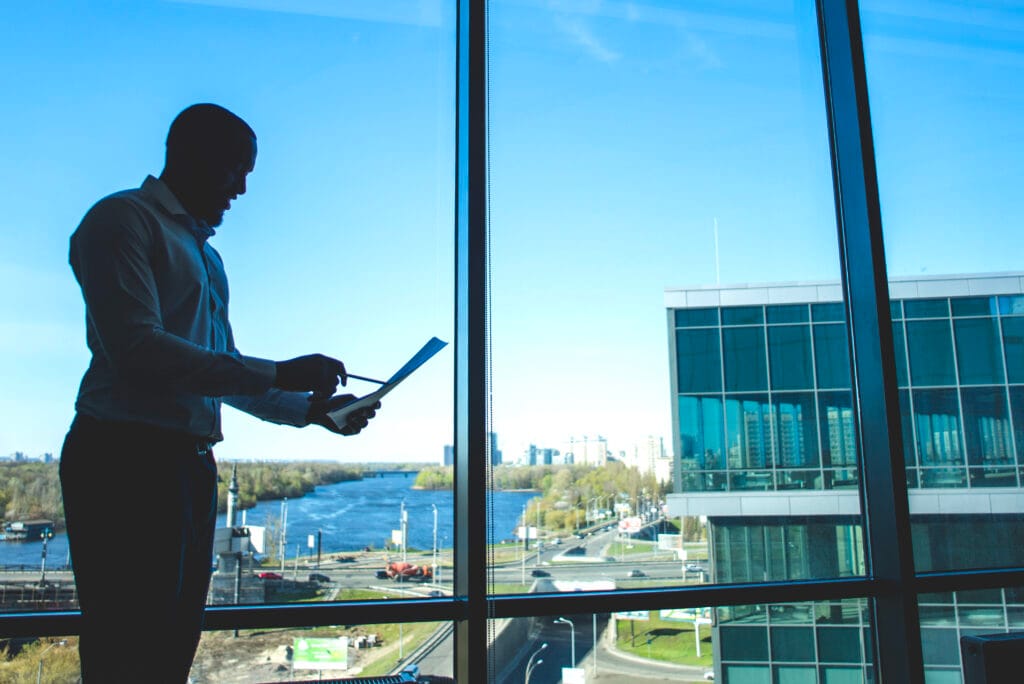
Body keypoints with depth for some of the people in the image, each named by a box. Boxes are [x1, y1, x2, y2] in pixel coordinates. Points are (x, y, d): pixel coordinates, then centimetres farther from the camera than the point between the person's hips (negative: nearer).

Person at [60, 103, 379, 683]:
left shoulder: (206, 254, 24)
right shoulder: (123, 218, -3)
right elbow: (137, 348, -17)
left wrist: (313, 408, 12)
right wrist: (278, 374, -19)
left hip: (191, 462, 9)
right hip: (126, 457, -9)